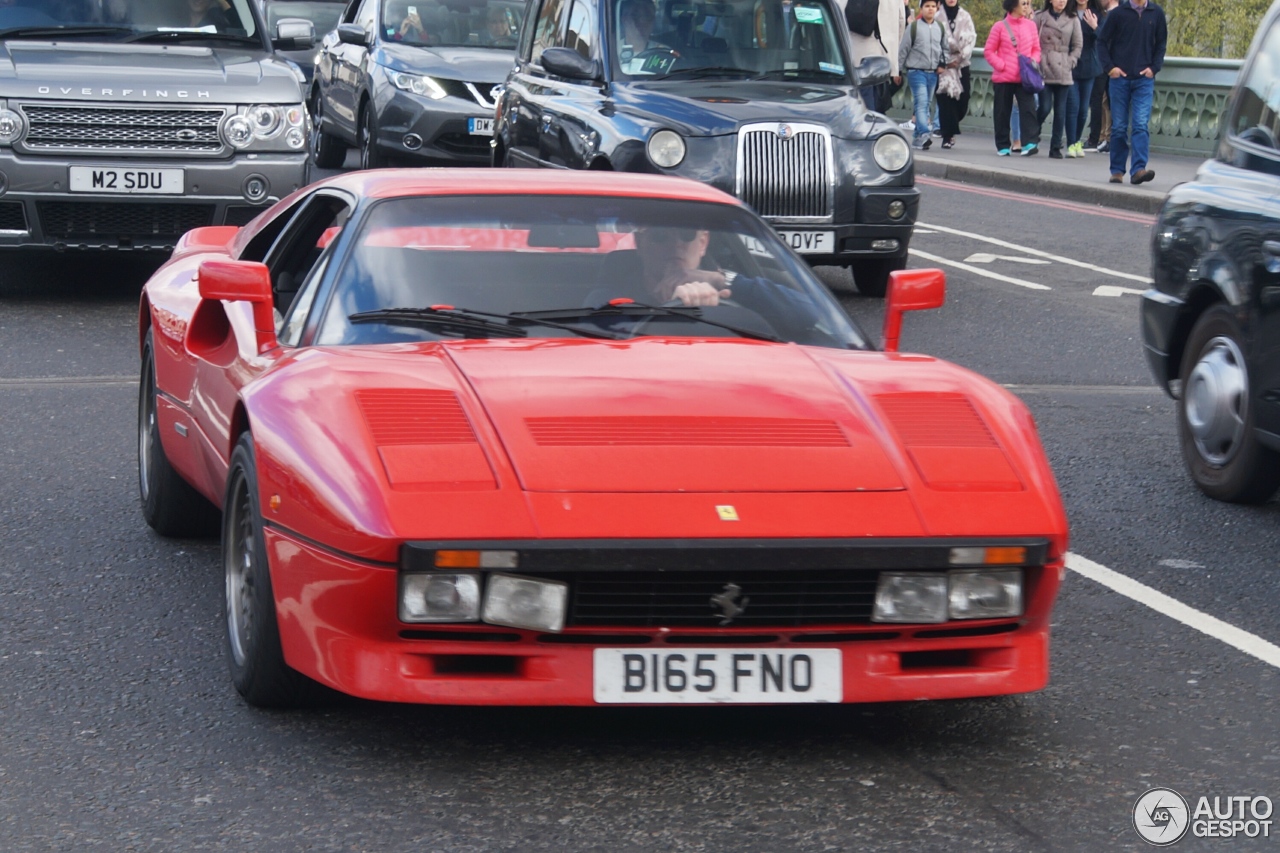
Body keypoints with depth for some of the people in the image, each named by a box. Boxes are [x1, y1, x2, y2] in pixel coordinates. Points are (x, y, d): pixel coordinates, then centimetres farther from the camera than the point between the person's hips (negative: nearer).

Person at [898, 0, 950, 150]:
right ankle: (923, 135, -27)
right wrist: (898, 69, 1)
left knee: (926, 105, 9)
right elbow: (903, 49, 0)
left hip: (933, 73, 5)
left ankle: (918, 137, 17)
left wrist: (943, 64, 8)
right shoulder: (913, 26, -4)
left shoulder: (940, 27, 10)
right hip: (916, 71, -5)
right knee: (921, 103, -18)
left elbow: (946, 48, 21)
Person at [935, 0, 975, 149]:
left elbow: (971, 39, 5)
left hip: (961, 64, 3)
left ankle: (949, 131, 19)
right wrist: (945, 60, -12)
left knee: (963, 100, -3)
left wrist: (959, 58, -9)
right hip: (943, 65, -3)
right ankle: (947, 136, -7)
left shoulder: (965, 17, 11)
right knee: (946, 100, -10)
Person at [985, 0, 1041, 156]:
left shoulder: (1030, 25, 7)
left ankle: (1030, 143, -19)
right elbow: (988, 51, 1)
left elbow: (1036, 49, 12)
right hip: (1003, 78, -1)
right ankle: (1003, 146, 16)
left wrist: (1034, 61, -7)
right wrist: (1001, 65, -10)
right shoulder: (1000, 26, -1)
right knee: (1003, 112, 6)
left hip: (1025, 77, 1)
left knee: (1028, 109, -13)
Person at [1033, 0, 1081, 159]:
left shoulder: (1073, 20, 7)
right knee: (1045, 108, -9)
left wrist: (1070, 62, -1)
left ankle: (1056, 147, 8)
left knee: (1061, 110, 1)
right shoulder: (1040, 17, 4)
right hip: (1043, 69, -2)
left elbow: (1078, 45, 11)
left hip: (1063, 70, 2)